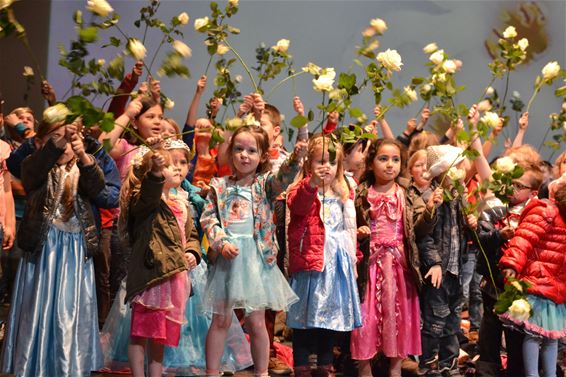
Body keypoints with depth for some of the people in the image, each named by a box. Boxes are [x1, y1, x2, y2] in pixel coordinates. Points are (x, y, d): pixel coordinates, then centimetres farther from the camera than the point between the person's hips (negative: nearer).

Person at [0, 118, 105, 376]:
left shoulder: (81, 170, 10)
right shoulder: (35, 167, 5)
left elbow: (97, 187, -13)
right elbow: (34, 170, -21)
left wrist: (83, 157, -33)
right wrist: (57, 144, -40)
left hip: (76, 250, 2)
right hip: (42, 248, -1)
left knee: (71, 314, 2)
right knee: (39, 310, 1)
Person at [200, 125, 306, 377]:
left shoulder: (265, 184, 3)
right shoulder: (219, 186, 5)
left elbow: (284, 178, -17)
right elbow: (207, 218, 0)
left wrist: (295, 158, -36)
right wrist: (221, 242, -15)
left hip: (257, 258, 0)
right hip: (226, 258, 1)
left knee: (256, 322, 5)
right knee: (221, 320, 7)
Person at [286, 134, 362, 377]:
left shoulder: (344, 195, 15)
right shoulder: (303, 190, -5)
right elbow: (296, 204, -30)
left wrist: (353, 257, 20)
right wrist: (312, 183, -46)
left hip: (338, 263, 6)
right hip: (310, 261, -6)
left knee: (332, 317, 12)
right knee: (306, 317, -2)